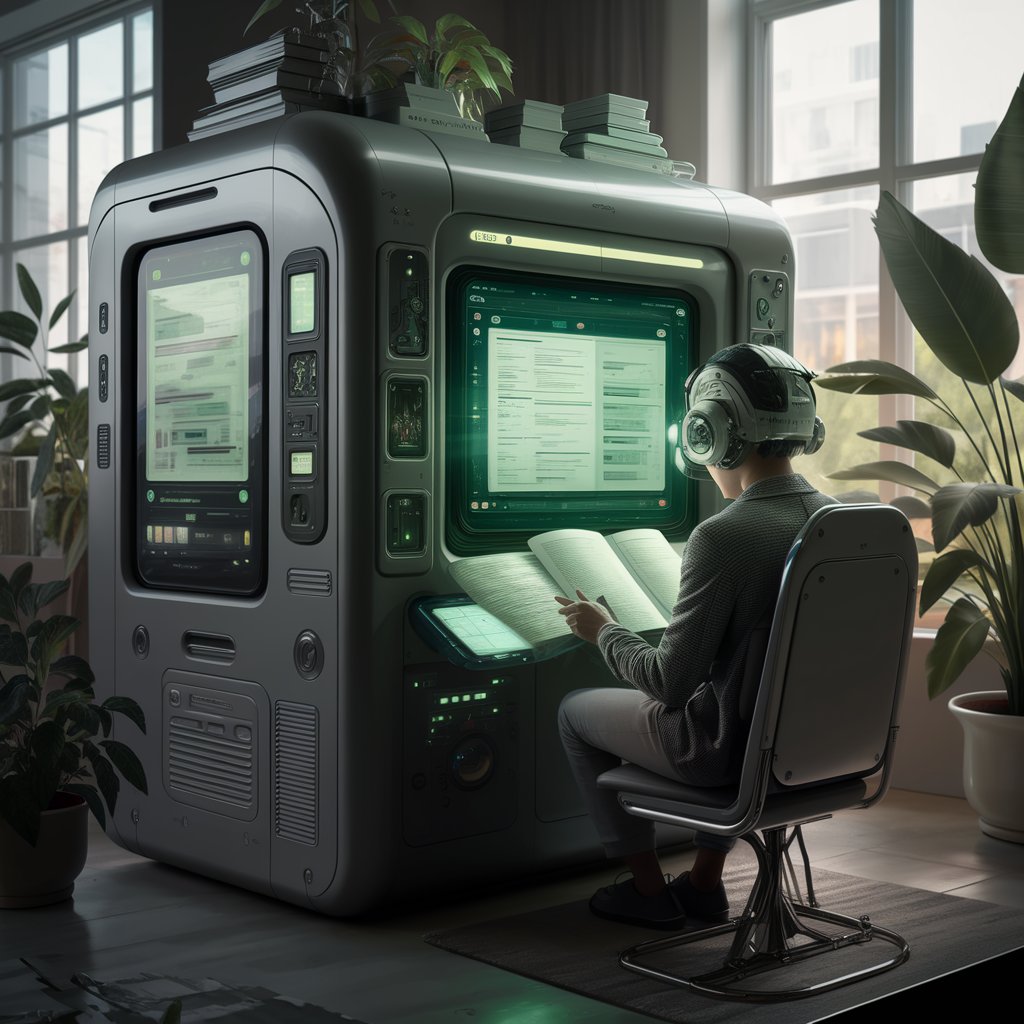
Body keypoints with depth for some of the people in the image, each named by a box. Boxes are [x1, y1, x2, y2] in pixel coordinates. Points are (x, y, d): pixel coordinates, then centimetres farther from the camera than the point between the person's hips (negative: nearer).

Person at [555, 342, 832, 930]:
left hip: (730, 747, -7)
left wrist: (604, 631, -5)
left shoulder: (721, 538, -28)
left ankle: (649, 889, 27)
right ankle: (706, 881, 40)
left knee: (577, 712, 19)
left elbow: (670, 683, -23)